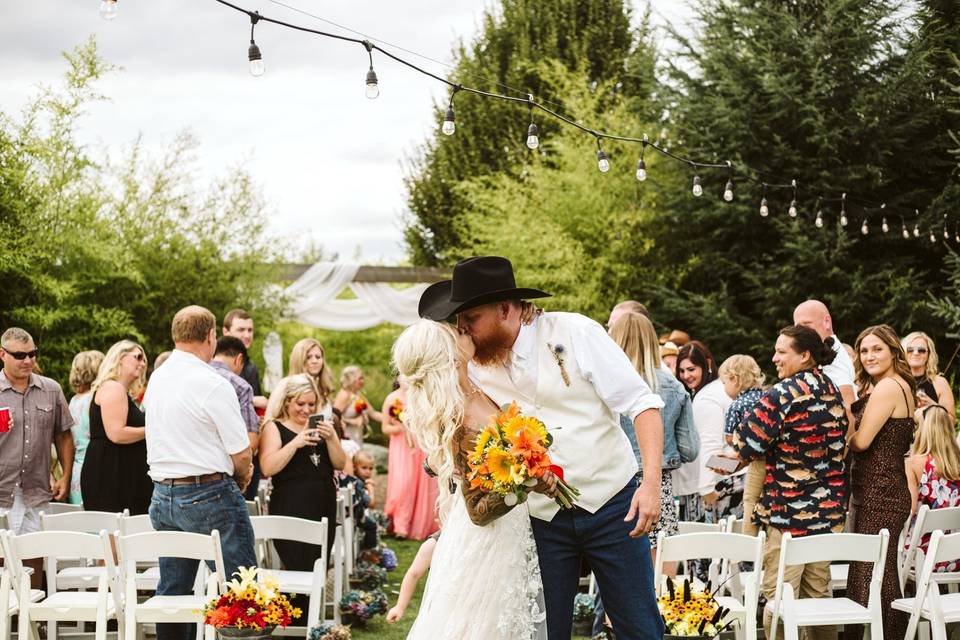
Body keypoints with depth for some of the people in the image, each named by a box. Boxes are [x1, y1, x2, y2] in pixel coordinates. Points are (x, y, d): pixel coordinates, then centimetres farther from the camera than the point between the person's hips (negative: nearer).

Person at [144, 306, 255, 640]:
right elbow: (242, 453, -12)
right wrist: (242, 479, 10)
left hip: (163, 495, 7)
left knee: (171, 592, 12)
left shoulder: (157, 379, 8)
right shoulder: (213, 385, -14)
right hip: (209, 497, -7)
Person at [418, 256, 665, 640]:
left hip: (611, 505, -3)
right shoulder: (475, 364, 0)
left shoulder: (575, 333, -11)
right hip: (543, 518, 3)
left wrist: (651, 482, -22)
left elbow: (641, 403, -12)